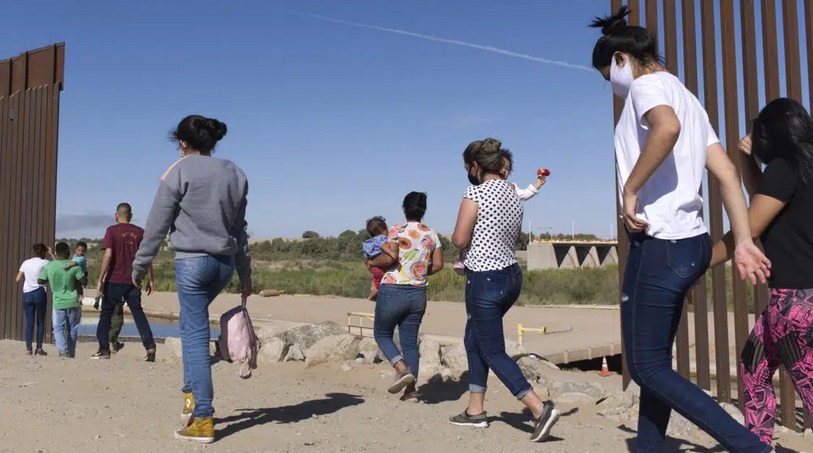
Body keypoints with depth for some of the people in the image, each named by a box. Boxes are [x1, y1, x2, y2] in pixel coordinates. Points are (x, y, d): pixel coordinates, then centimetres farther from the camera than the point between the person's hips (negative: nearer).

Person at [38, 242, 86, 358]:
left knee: (58, 328, 7)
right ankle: (71, 352, 20)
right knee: (72, 329, 14)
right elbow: (84, 282, -8)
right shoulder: (74, 266, -10)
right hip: (73, 302, 0)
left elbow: (40, 281, 8)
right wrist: (85, 274, 11)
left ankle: (63, 350, -13)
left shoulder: (49, 266, -3)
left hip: (58, 303, 0)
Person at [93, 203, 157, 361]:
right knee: (138, 312, 6)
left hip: (114, 280, -2)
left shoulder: (112, 230, -3)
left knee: (106, 313, 12)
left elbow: (108, 255, -12)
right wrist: (150, 279, 9)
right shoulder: (139, 232, 6)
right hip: (133, 281, 2)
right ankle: (150, 345, -10)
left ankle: (104, 349, 12)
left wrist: (100, 279, -9)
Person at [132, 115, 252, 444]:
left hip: (192, 261, -5)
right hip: (225, 263, 6)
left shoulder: (179, 172, -5)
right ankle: (192, 393, 22)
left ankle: (203, 419, 1)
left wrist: (140, 266, 8)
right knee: (191, 323, 25)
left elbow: (157, 225, -3)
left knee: (195, 335, -1)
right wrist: (245, 275, 18)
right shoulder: (234, 174, 9)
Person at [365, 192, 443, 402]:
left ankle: (403, 370, -7)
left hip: (393, 291, -5)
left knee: (382, 334, 13)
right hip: (418, 294, 5)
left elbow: (389, 257, -20)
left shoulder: (397, 230, -9)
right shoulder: (431, 235, 6)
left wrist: (372, 262, -2)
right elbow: (438, 264, 7)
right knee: (410, 340, 12)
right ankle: (411, 389, 9)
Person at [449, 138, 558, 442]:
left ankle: (540, 409, -7)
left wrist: (457, 236, 5)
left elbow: (459, 240, -16)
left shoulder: (475, 193, -16)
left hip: (486, 281, -9)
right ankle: (475, 410, 27)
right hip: (512, 275, 9)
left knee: (493, 352, 1)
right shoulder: (513, 194, 8)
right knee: (474, 341, 21)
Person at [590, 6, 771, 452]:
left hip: (660, 245, -10)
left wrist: (630, 190, -21)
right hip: (690, 241, 10)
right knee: (656, 362, 16)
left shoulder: (647, 84, -6)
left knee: (647, 368, 0)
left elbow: (666, 128, -33)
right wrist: (743, 243, 7)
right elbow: (727, 173, 12)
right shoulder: (685, 97, 21)